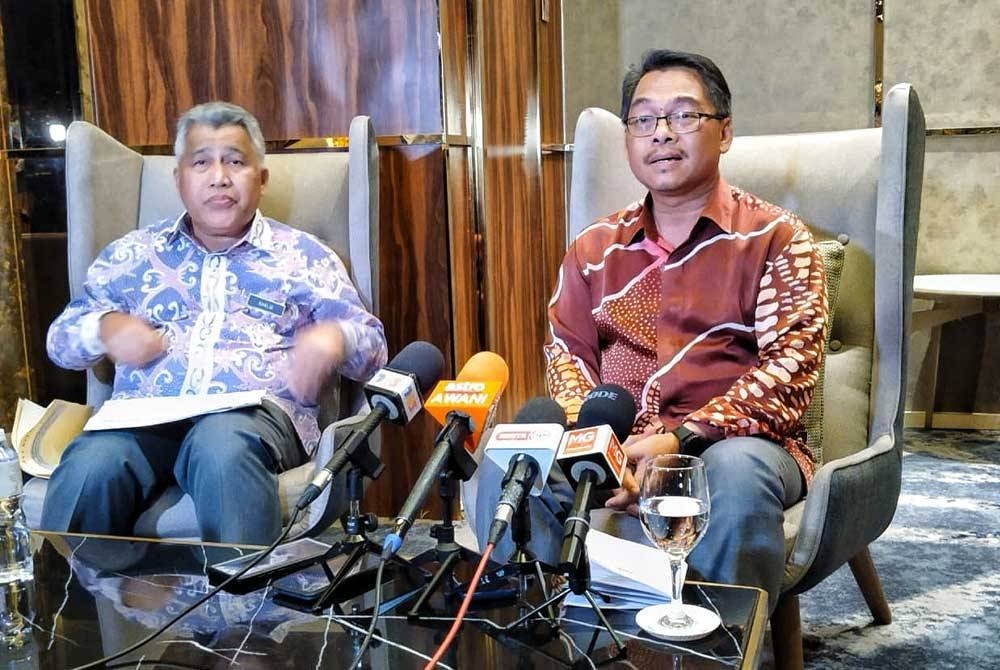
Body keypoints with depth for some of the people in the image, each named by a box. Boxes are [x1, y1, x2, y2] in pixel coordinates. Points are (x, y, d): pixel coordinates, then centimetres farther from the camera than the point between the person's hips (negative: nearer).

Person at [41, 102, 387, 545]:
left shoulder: (302, 254, 17)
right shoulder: (134, 252, 22)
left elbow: (372, 343, 12)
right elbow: (60, 337, 23)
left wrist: (335, 337, -13)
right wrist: (105, 328, -1)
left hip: (254, 414, -1)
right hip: (143, 417, 2)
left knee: (223, 444, -37)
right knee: (92, 464, -32)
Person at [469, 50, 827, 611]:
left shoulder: (776, 239, 3)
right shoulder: (596, 248, 17)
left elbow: (791, 366, -8)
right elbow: (567, 351, 11)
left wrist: (682, 439, -20)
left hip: (735, 442, -3)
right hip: (613, 446, 3)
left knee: (737, 470, -37)